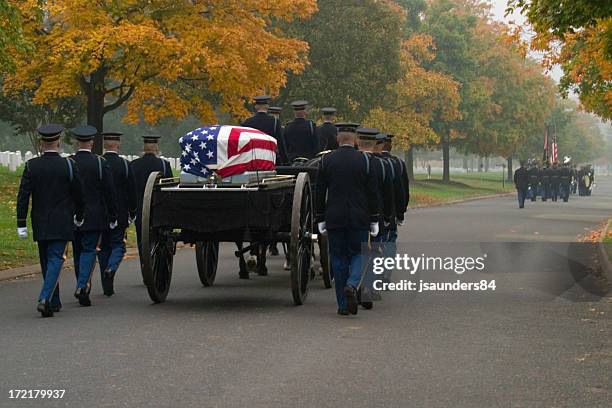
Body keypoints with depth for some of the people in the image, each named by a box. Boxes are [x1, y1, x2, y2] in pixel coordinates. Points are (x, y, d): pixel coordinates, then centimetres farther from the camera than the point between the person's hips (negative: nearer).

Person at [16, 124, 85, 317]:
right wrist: (79, 216, 18)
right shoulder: (69, 165, -7)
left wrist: (21, 224, -4)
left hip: (39, 224, 3)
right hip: (61, 224, -3)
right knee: (55, 259, -5)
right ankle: (45, 299, -24)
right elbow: (78, 194, 1)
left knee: (46, 262, 14)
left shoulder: (31, 165, -2)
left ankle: (54, 302, 22)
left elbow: (23, 196, -6)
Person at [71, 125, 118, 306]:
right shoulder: (100, 163, -7)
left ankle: (83, 287, 23)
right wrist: (113, 216, 3)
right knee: (89, 250, -1)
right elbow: (109, 191, -5)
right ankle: (82, 286, -20)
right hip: (94, 217, -2)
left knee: (78, 252, 14)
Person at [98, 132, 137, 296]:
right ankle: (111, 269, -22)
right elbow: (131, 190, -3)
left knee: (103, 247, 10)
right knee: (118, 245, 7)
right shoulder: (125, 164, -6)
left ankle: (107, 286, 11)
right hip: (119, 213, -2)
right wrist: (132, 212, 7)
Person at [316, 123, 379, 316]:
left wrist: (320, 219, 8)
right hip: (359, 218, -1)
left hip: (334, 219, 1)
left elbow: (320, 192, 2)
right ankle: (352, 285, -17)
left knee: (338, 258, 8)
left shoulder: (326, 160, 0)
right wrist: (374, 220, 5)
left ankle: (343, 305, 8)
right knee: (358, 254, 12)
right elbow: (372, 193, -2)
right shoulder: (365, 160, -3)